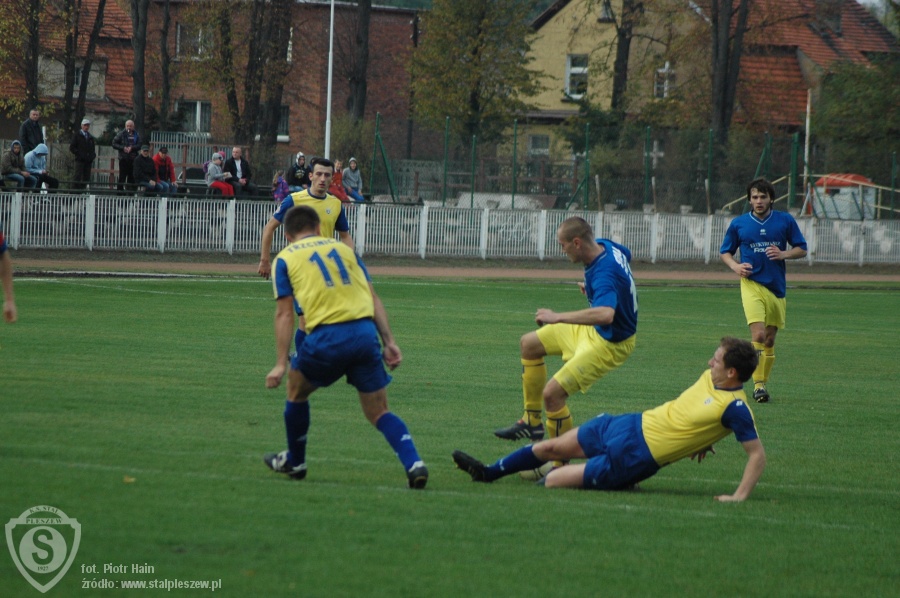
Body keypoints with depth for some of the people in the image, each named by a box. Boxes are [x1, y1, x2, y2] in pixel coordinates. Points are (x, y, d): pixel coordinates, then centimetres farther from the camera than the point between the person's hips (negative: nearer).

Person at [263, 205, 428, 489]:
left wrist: (281, 364, 1)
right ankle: (414, 464, -13)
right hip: (365, 332, 3)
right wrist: (389, 342, 11)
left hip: (327, 337, -3)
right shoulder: (343, 248, 22)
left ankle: (295, 462, 37)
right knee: (379, 413, 8)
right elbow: (373, 298, 13)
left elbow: (285, 313, 3)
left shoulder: (285, 259, 12)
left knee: (296, 390, 26)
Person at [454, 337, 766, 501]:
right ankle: (489, 473, 35)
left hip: (634, 456, -8)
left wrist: (740, 495, -31)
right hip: (630, 425, 8)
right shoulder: (710, 377, 2)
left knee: (552, 481, -7)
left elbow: (757, 454, -22)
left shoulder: (734, 408, -22)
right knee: (551, 447, 15)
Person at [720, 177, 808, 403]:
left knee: (769, 339, 9)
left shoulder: (785, 221, 3)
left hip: (776, 287, 2)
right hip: (751, 284, -2)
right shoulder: (738, 224, 3)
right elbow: (725, 252, 13)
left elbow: (801, 249, 8)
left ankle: (763, 383, 23)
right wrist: (735, 266, -8)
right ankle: (758, 385, -15)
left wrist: (783, 254, -11)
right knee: (758, 334, -18)